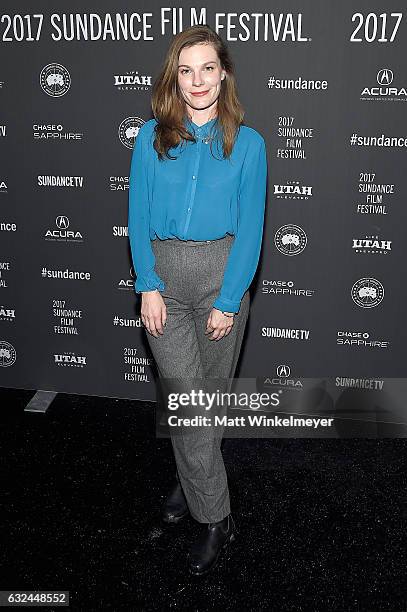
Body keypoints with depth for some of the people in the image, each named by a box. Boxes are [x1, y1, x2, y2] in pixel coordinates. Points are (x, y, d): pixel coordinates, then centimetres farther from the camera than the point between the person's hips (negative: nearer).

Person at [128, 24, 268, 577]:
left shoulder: (246, 142, -2)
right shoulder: (151, 137, 2)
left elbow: (250, 227, -5)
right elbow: (139, 216, 1)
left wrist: (228, 301, -10)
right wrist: (148, 286, -8)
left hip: (222, 273, 0)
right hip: (163, 274, 1)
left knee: (212, 390, 11)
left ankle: (191, 478, 34)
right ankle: (215, 517, 14)